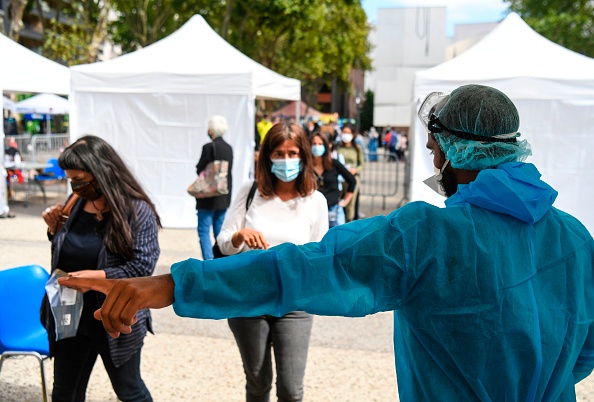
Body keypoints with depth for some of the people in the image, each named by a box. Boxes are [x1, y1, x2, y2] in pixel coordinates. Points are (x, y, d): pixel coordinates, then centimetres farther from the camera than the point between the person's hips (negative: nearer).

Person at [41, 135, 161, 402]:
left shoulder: (137, 211, -17)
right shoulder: (77, 203, 1)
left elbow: (143, 267, -19)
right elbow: (65, 253, 15)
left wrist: (97, 276, -25)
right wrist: (55, 229, -4)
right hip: (71, 316, 6)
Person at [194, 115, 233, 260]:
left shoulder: (209, 147, -14)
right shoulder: (229, 148, 6)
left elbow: (200, 170, -10)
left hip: (209, 196, -7)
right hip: (224, 197, 7)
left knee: (204, 231, 0)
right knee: (220, 231, 13)